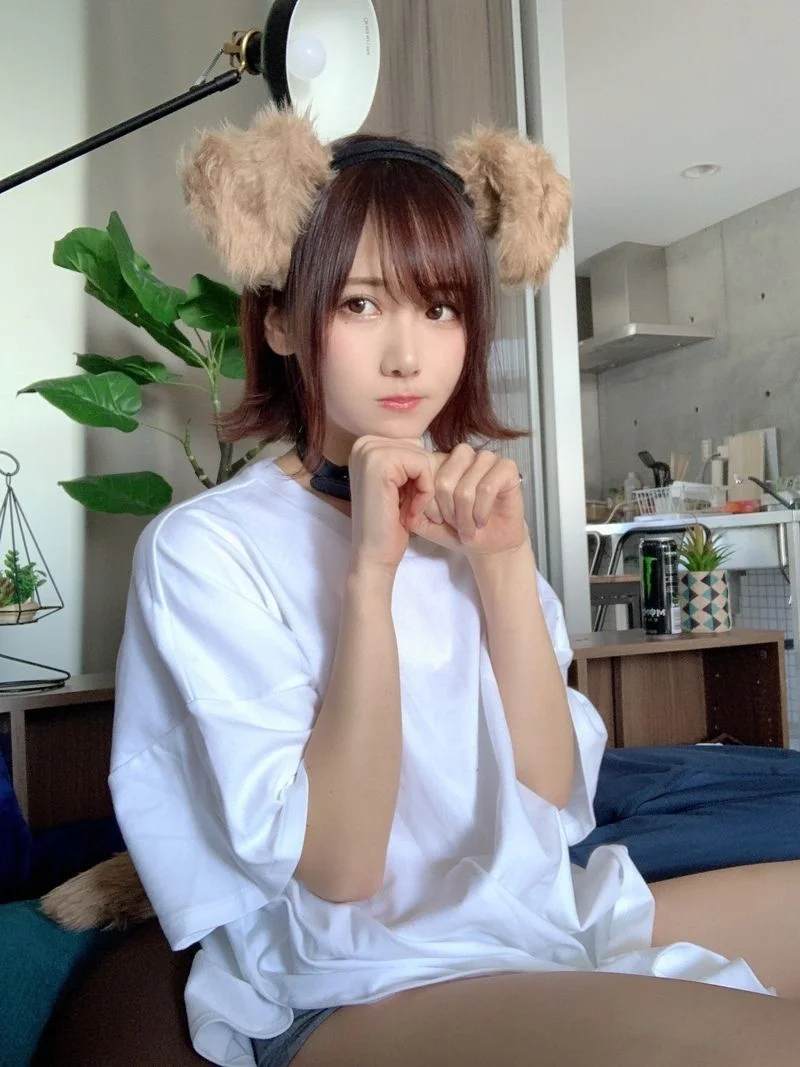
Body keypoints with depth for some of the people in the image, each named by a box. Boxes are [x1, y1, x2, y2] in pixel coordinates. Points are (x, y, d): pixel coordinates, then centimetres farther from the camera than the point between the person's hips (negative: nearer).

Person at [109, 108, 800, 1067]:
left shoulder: (460, 511, 7)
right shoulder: (202, 547, -10)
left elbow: (555, 805, -1)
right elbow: (339, 872, -15)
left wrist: (503, 565, -11)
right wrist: (370, 572, -21)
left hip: (550, 912, 7)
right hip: (362, 984, -6)